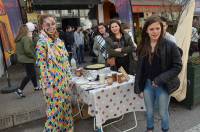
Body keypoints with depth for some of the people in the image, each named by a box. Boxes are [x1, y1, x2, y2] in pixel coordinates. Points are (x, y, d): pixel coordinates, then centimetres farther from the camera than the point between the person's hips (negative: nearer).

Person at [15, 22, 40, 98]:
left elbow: (19, 49, 16)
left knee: (33, 73, 19)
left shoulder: (18, 39, 11)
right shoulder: (26, 38, -18)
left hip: (22, 58, 10)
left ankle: (36, 87, 32)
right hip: (27, 59, -10)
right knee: (29, 75, -1)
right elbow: (27, 50, -27)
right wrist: (33, 56, -15)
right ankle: (19, 90, 1)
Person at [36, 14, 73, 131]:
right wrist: (48, 86, -18)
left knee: (66, 106, 17)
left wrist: (68, 78, 11)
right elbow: (42, 66, -16)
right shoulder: (42, 43, -12)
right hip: (53, 82, -7)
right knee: (55, 109, 3)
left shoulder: (59, 41, 7)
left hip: (64, 81, 7)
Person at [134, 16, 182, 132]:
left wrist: (160, 80, -19)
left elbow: (177, 66, -13)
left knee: (163, 113, 16)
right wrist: (139, 88, 2)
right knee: (149, 112, 19)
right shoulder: (143, 47, -2)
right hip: (147, 84, 3)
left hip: (163, 86, -3)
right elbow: (140, 68, 3)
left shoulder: (170, 45, -14)